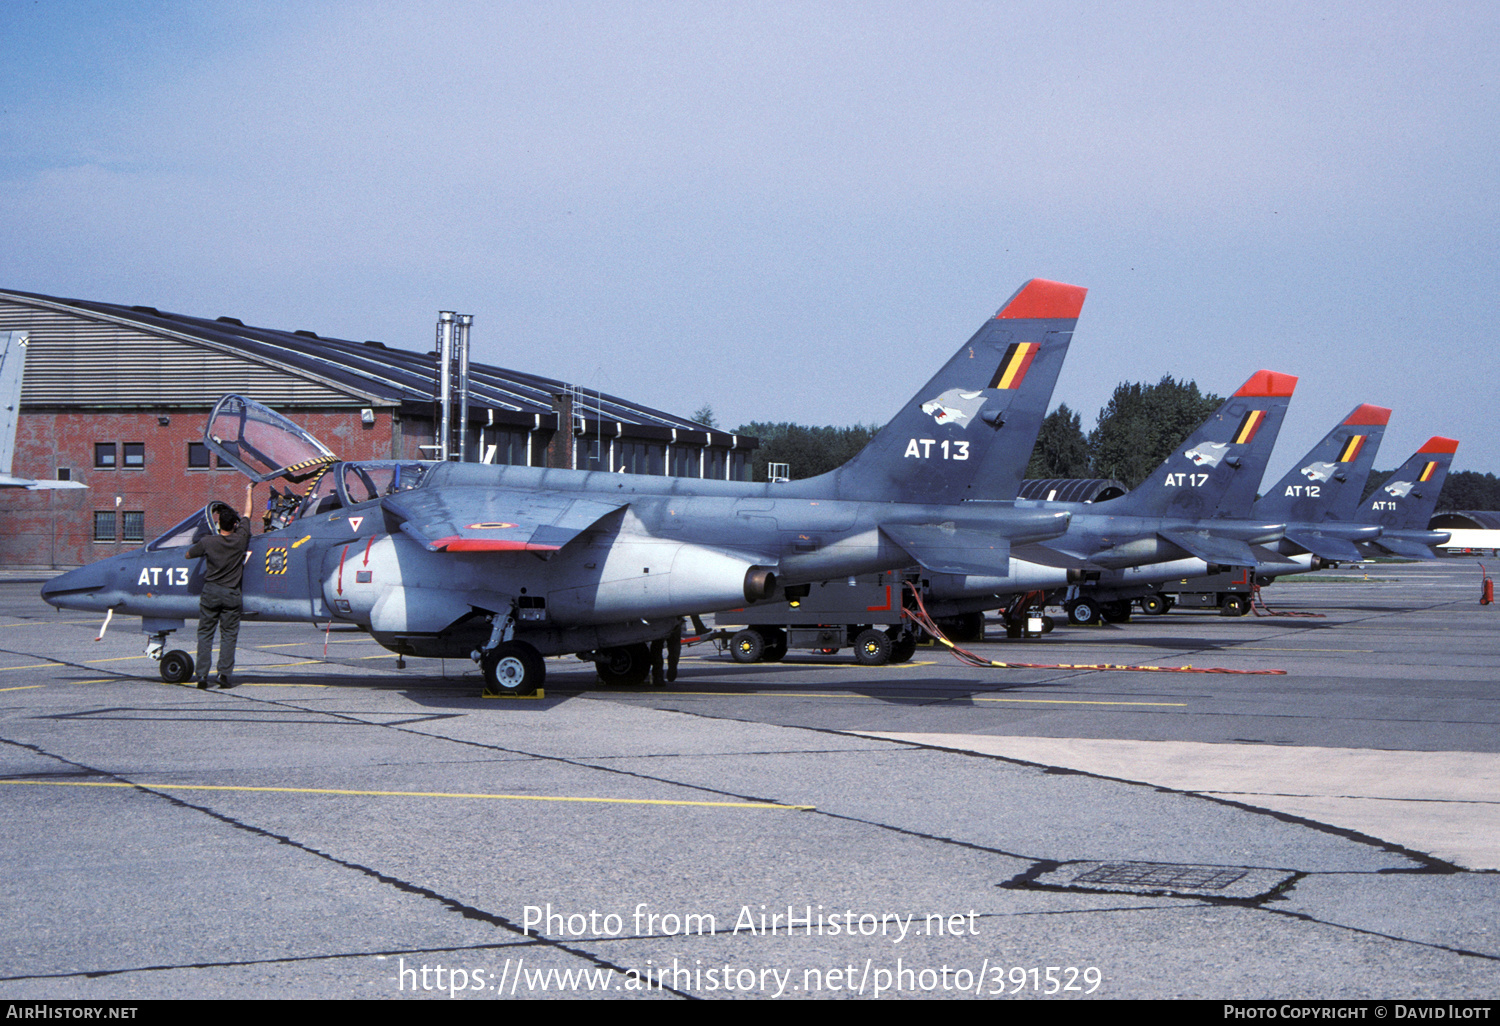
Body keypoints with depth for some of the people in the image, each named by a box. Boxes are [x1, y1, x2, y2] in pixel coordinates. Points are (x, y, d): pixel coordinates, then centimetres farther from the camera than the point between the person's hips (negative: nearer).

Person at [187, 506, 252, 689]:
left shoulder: (208, 542, -7)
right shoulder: (240, 540, -7)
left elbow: (188, 555, 9)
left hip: (210, 591, 0)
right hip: (231, 593, 0)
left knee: (205, 633, 6)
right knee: (229, 634, 5)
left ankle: (202, 674, 1)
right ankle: (224, 673, -3)